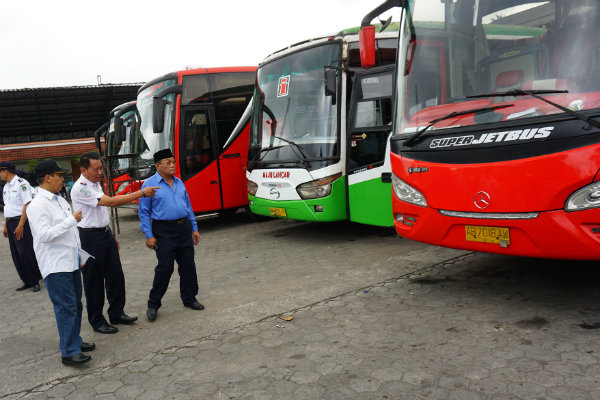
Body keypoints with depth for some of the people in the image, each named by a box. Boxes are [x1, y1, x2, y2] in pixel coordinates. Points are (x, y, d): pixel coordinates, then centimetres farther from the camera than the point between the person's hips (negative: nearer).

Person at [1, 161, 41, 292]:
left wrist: (20, 225, -20)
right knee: (16, 255, 9)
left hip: (22, 222, -8)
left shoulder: (21, 183, -11)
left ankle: (35, 281, 5)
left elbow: (27, 205, -16)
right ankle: (27, 281, 19)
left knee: (25, 253, -7)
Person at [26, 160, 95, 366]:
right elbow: (44, 234, -24)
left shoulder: (60, 200, 14)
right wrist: (71, 220, -20)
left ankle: (74, 340, 30)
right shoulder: (38, 206, -14)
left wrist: (82, 255, 21)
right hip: (55, 266, -9)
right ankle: (69, 352, 0)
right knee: (66, 307, -7)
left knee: (75, 304, 16)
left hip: (71, 262, 9)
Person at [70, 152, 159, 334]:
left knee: (116, 275, 12)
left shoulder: (95, 184, 11)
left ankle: (116, 313, 26)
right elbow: (110, 202, -26)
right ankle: (96, 321, 17)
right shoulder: (80, 188, -19)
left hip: (105, 233, 9)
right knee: (94, 281, 3)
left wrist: (111, 235, 19)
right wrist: (140, 193, -25)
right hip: (90, 237, -9)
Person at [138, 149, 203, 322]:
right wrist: (149, 236, -11)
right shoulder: (149, 184, -5)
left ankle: (189, 298, 24)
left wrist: (194, 228, 13)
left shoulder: (179, 182, 11)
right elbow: (144, 212, -5)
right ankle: (153, 305, 11)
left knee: (188, 265, 9)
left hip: (184, 228, 6)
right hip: (164, 231, -5)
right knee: (165, 267, -5)